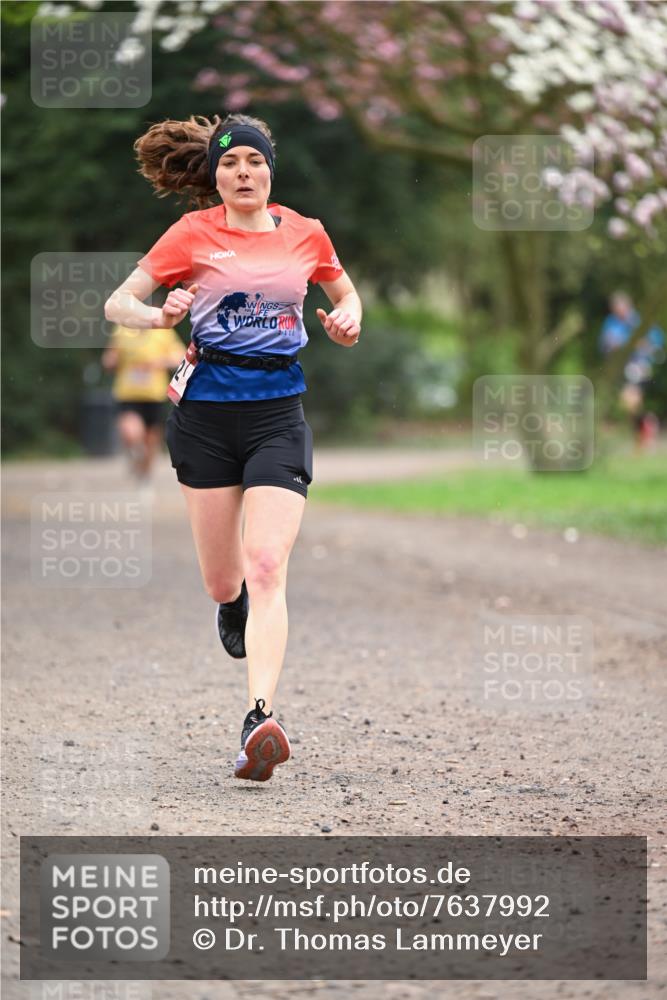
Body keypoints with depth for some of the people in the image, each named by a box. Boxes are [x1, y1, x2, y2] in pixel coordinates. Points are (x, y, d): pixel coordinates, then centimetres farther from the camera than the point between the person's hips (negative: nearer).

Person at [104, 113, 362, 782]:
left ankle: (260, 717, -25)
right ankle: (232, 603, 48)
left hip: (279, 411, 0)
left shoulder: (305, 233, 6)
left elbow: (345, 293, 25)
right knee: (222, 582, 8)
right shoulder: (193, 234, 0)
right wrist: (159, 315, -22)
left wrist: (347, 318, 1)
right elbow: (116, 304, -1)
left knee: (267, 569, -16)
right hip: (208, 409, 0)